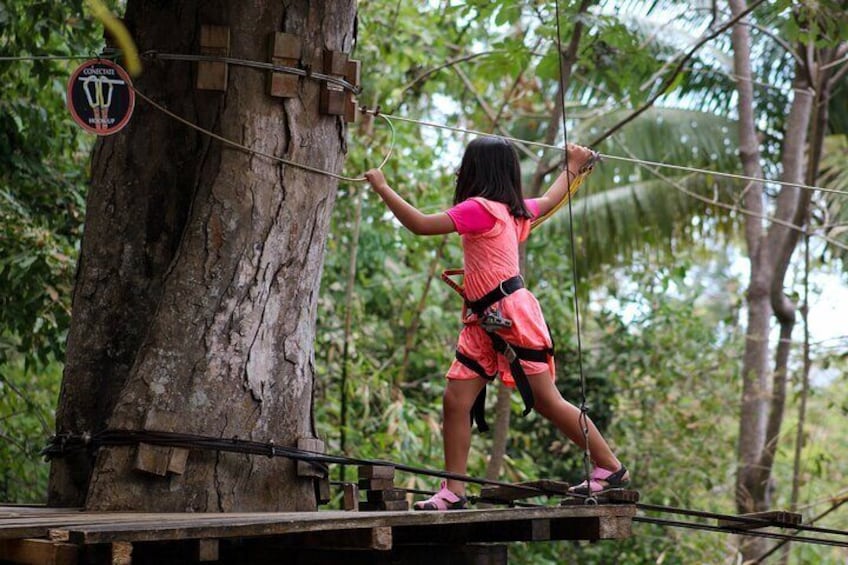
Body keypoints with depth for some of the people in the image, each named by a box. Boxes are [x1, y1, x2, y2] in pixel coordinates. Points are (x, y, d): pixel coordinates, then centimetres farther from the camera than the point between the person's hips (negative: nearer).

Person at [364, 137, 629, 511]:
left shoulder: (480, 208, -13)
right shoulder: (515, 210, 14)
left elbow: (420, 225, -18)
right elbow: (549, 199, 34)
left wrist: (382, 188, -9)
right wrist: (572, 168, 52)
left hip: (512, 313, -9)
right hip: (484, 321, 9)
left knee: (547, 401, -2)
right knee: (455, 401, 0)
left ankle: (611, 469, 11)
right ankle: (453, 491, 0)